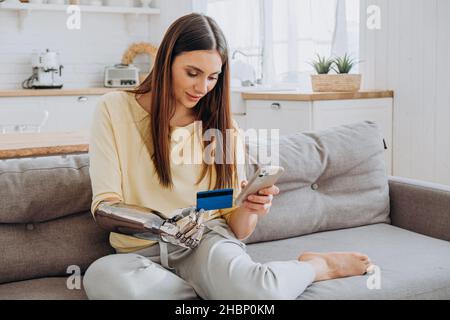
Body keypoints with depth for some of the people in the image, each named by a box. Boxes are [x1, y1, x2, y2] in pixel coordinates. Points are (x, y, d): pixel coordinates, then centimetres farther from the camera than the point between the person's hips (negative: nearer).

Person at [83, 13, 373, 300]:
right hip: (142, 253, 0)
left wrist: (249, 208, -18)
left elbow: (238, 231, 6)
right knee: (102, 277, -38)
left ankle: (315, 266, -2)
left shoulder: (223, 128, 6)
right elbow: (104, 208, -7)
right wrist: (158, 224, -27)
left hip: (206, 242, 1)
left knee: (255, 288, -35)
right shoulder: (115, 109, -1)